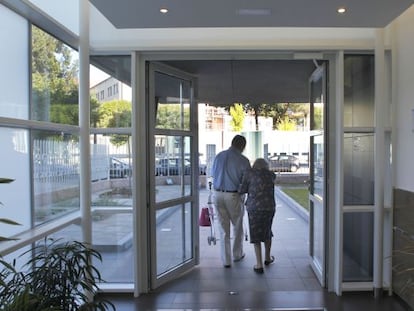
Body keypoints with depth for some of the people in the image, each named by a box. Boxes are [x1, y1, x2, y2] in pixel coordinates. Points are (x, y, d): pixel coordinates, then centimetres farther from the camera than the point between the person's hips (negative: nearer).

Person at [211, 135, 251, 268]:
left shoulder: (219, 156, 2)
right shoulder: (243, 160, -11)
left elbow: (212, 173, 16)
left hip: (218, 194, 3)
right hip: (234, 196, -3)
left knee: (224, 228, 11)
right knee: (237, 226, 19)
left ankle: (226, 260, 14)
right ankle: (237, 255, 34)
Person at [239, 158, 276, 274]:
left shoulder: (249, 173, -1)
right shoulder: (271, 175, 9)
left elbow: (242, 190, -2)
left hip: (254, 207, -3)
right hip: (269, 207, 3)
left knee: (256, 234, 6)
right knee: (267, 231, 23)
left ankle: (259, 265, 1)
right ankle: (267, 258, 37)